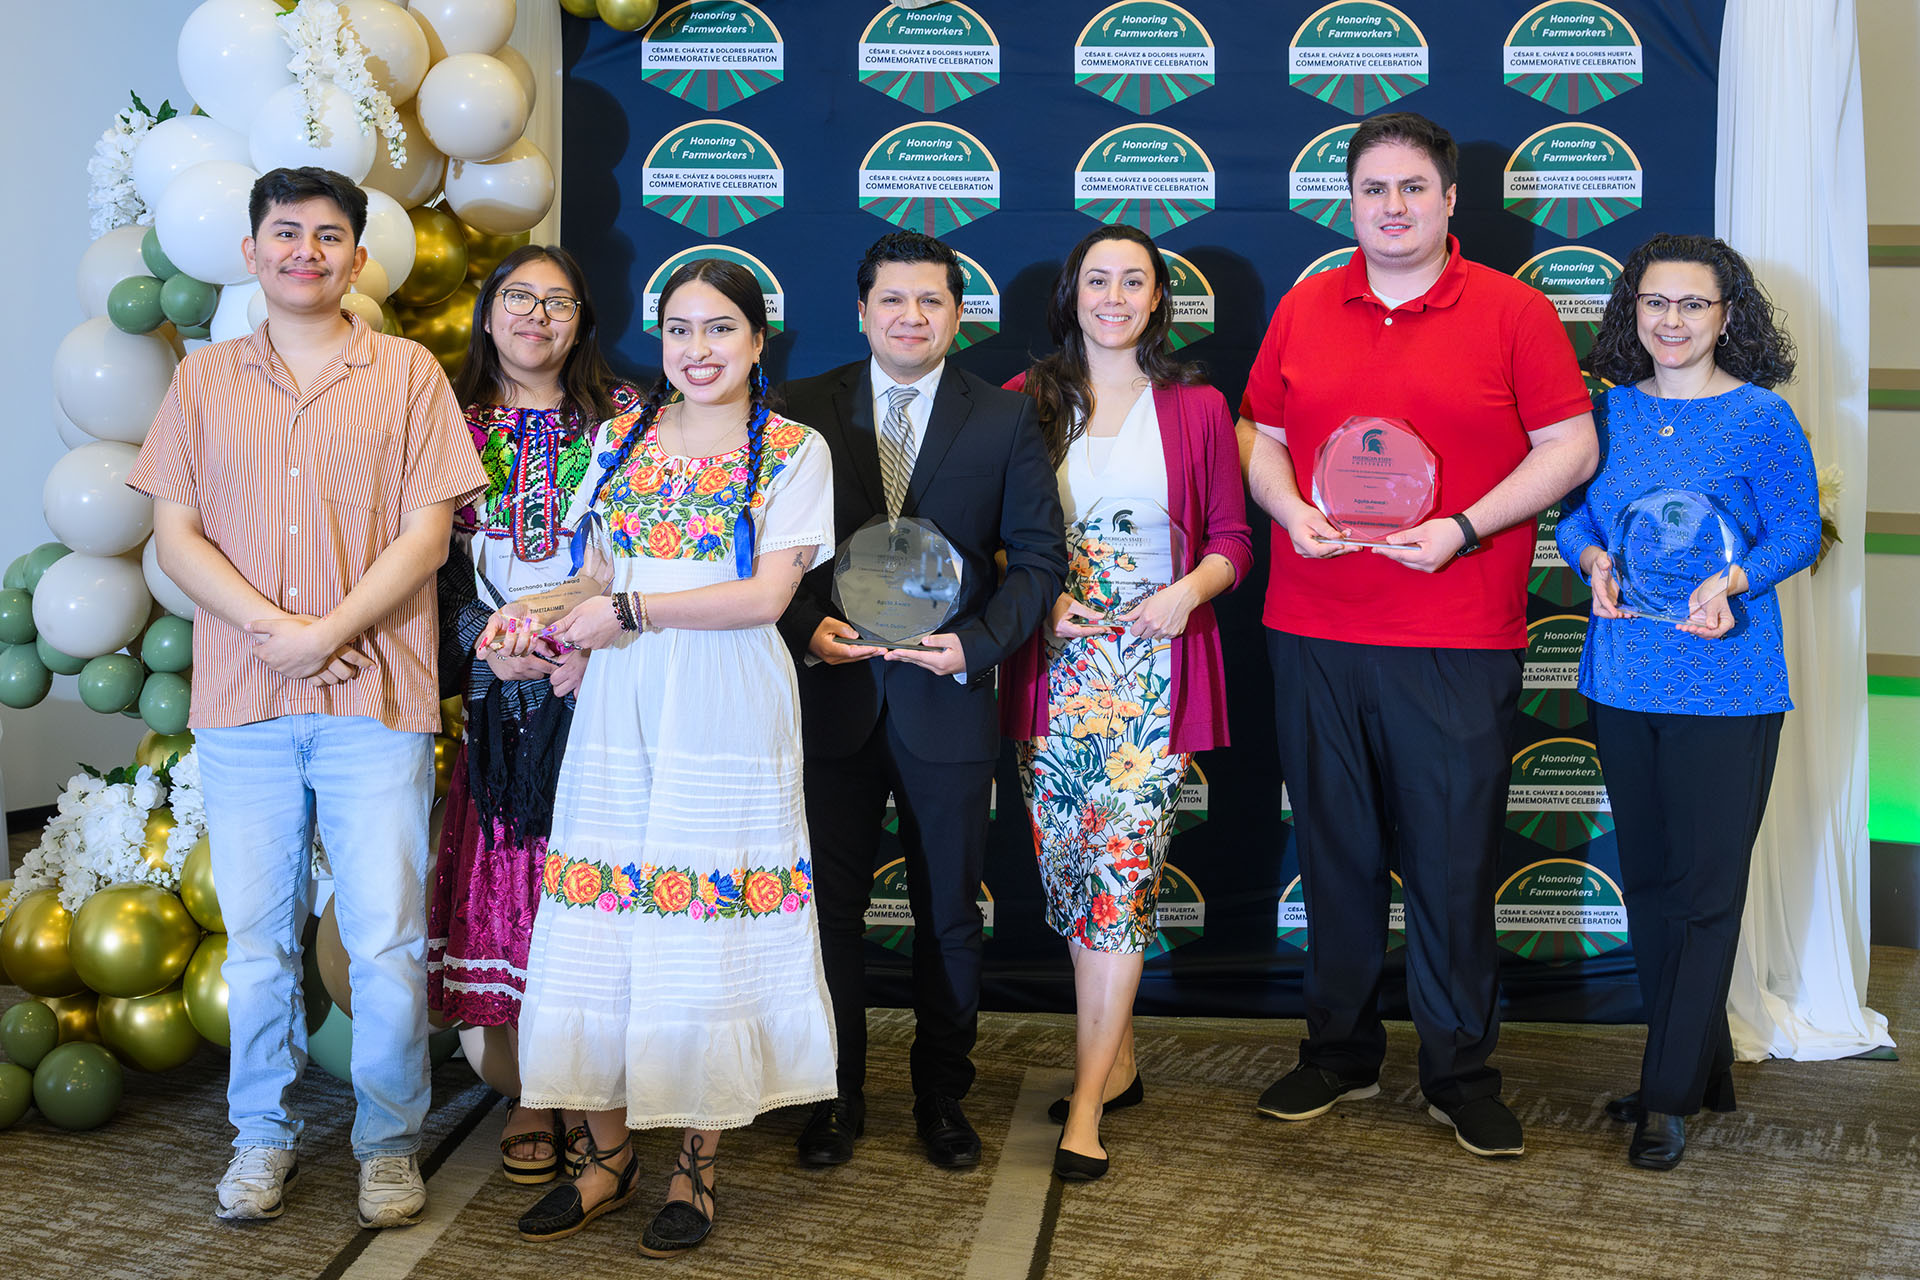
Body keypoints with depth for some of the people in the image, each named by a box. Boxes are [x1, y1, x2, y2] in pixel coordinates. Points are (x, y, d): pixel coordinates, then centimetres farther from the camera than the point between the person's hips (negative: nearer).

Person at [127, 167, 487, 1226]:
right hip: (241, 701, 2)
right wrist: (276, 631, -9)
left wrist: (328, 632, -12)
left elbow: (427, 535, -1)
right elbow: (174, 535, 5)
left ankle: (389, 1143, 15)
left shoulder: (407, 373, 5)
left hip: (377, 698, -2)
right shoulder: (203, 381, 11)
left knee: (386, 939, 0)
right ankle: (263, 1136, 23)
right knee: (255, 934, 8)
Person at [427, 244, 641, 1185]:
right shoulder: (456, 422, 9)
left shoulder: (621, 417, 6)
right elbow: (432, 554, 6)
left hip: (599, 679, -1)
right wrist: (484, 643, -8)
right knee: (506, 879, 2)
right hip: (497, 686, 1)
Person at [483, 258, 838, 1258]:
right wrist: (532, 619, -3)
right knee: (597, 933, 3)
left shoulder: (792, 449, 1)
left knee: (708, 936, -1)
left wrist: (633, 610, -12)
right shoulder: (622, 437, 14)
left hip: (726, 714, -4)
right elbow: (597, 575, 17)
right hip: (618, 708, 4)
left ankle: (697, 1165, 14)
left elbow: (769, 592, -9)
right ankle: (608, 1155, 18)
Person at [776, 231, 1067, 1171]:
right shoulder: (804, 410, 4)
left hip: (946, 701, 0)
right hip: (830, 695, 0)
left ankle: (943, 1095, 26)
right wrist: (806, 627, -12)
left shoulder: (1005, 419, 3)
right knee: (830, 906, 7)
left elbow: (1040, 555, 1)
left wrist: (978, 643, -13)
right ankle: (837, 1096, 22)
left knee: (949, 913, 10)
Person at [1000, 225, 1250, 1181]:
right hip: (1052, 667, 2)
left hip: (1155, 667, -2)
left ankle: (1088, 1101, -4)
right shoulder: (1025, 403, 8)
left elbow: (1231, 540, 9)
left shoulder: (1196, 409, 5)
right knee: (1066, 871, 6)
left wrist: (1187, 592, -11)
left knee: (1122, 869, -10)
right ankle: (1119, 1062, 23)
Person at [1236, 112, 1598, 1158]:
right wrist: (1289, 510, -5)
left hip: (1459, 641, -3)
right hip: (1313, 634, 3)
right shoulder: (1304, 308, 11)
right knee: (1333, 850, 11)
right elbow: (1261, 434, 16)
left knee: (1453, 862, 2)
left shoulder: (1512, 311, 0)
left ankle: (1462, 1072, 17)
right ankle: (1339, 1051, 25)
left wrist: (1464, 529, -13)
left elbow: (1572, 446, -1)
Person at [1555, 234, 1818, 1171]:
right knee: (1648, 881, 12)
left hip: (1724, 687, -5)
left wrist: (1727, 581, -21)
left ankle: (1672, 1095, 8)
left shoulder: (1761, 418, -6)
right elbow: (1575, 515, 11)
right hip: (1622, 679, 5)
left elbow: (1796, 534, -4)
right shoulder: (1611, 410, 7)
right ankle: (1700, 1068, 28)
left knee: (1707, 885, -1)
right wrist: (1597, 565, -11)